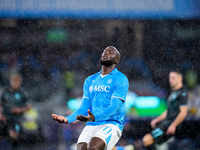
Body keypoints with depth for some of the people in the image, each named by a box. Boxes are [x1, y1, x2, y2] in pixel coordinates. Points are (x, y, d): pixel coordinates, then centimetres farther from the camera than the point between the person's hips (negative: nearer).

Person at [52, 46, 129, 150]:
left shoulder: (121, 80, -1)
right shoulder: (90, 80, 20)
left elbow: (114, 107, -13)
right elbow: (84, 107, 15)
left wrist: (94, 118, -31)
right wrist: (68, 119, -4)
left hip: (111, 125, -5)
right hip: (91, 126, 5)